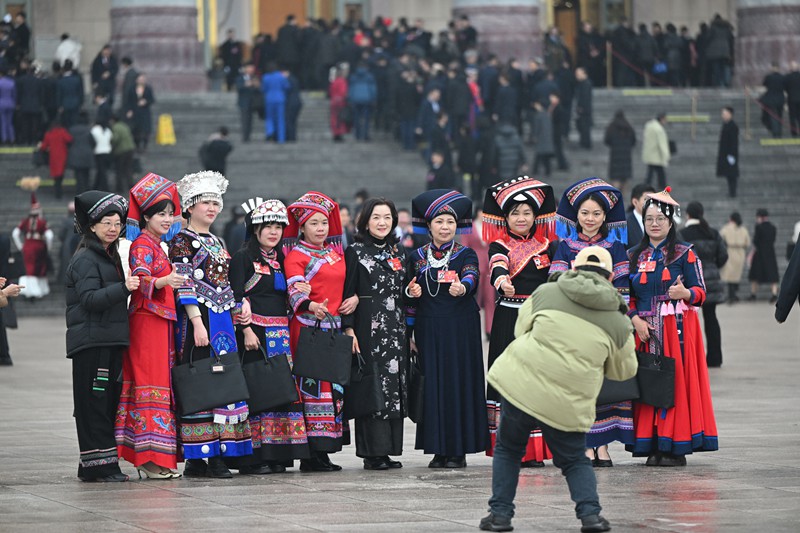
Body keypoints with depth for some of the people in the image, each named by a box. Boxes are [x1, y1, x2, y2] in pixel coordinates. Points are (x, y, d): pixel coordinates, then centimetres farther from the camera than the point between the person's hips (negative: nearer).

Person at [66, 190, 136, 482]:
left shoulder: (111, 256, 19)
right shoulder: (85, 259, -8)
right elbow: (90, 298, -20)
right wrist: (123, 288, -29)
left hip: (112, 340, 9)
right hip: (91, 340, -9)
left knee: (109, 401, 8)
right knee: (94, 402, -8)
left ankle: (92, 466, 14)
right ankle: (99, 463, -7)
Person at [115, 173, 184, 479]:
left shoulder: (157, 245, 18)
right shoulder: (142, 244, -9)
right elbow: (139, 280, -22)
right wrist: (163, 282, -38)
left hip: (162, 321, 10)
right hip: (147, 319, -10)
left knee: (161, 382, 8)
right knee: (152, 383, -11)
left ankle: (155, 460, 10)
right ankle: (151, 459, -12)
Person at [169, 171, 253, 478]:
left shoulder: (216, 242, 19)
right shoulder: (182, 241, -5)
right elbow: (184, 285, -12)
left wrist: (238, 310, 11)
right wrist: (197, 322, -19)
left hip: (223, 322, 8)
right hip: (196, 318, -8)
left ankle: (218, 455, 7)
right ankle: (195, 459, -7)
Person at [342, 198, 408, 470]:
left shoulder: (398, 252, 15)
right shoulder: (355, 252, -1)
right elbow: (347, 293, -5)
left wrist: (408, 331, 13)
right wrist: (349, 330, -13)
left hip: (396, 329, 5)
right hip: (368, 328, -5)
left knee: (395, 387, 4)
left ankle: (387, 450, 9)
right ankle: (373, 452, -4)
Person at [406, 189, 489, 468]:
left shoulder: (466, 254, 3)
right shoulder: (417, 257, 10)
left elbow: (472, 276, -19)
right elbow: (410, 297, 12)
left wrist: (462, 287, -40)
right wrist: (408, 333, 0)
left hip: (460, 329, -2)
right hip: (428, 329, 2)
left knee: (459, 382, -4)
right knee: (433, 385, 0)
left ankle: (459, 450, 2)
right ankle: (439, 449, 6)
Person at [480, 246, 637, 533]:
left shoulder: (546, 292, 5)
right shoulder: (618, 322, 6)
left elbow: (521, 329, 14)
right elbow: (623, 370, 18)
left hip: (523, 384, 0)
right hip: (568, 403, 0)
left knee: (508, 450, 20)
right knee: (575, 460, 20)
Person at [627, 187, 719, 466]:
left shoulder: (685, 253, 2)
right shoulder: (635, 255, 14)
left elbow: (700, 292, -3)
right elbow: (628, 296, 13)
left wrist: (685, 293, -24)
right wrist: (635, 319, -4)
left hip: (678, 329, -4)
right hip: (644, 330, 4)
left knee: (677, 381, -8)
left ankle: (677, 446, -5)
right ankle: (653, 445, 4)